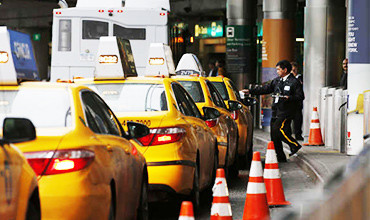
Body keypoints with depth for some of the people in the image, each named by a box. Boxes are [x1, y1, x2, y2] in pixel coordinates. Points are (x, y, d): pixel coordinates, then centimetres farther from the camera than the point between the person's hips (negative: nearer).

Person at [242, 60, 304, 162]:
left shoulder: (294, 82, -5)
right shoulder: (277, 80, 17)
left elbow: (300, 96, -10)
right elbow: (265, 89, 21)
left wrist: (289, 98, -24)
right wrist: (250, 91, 17)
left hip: (286, 111, -8)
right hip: (276, 111, 8)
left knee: (278, 129, -23)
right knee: (274, 134, 4)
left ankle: (295, 145, -9)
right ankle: (281, 157, 11)